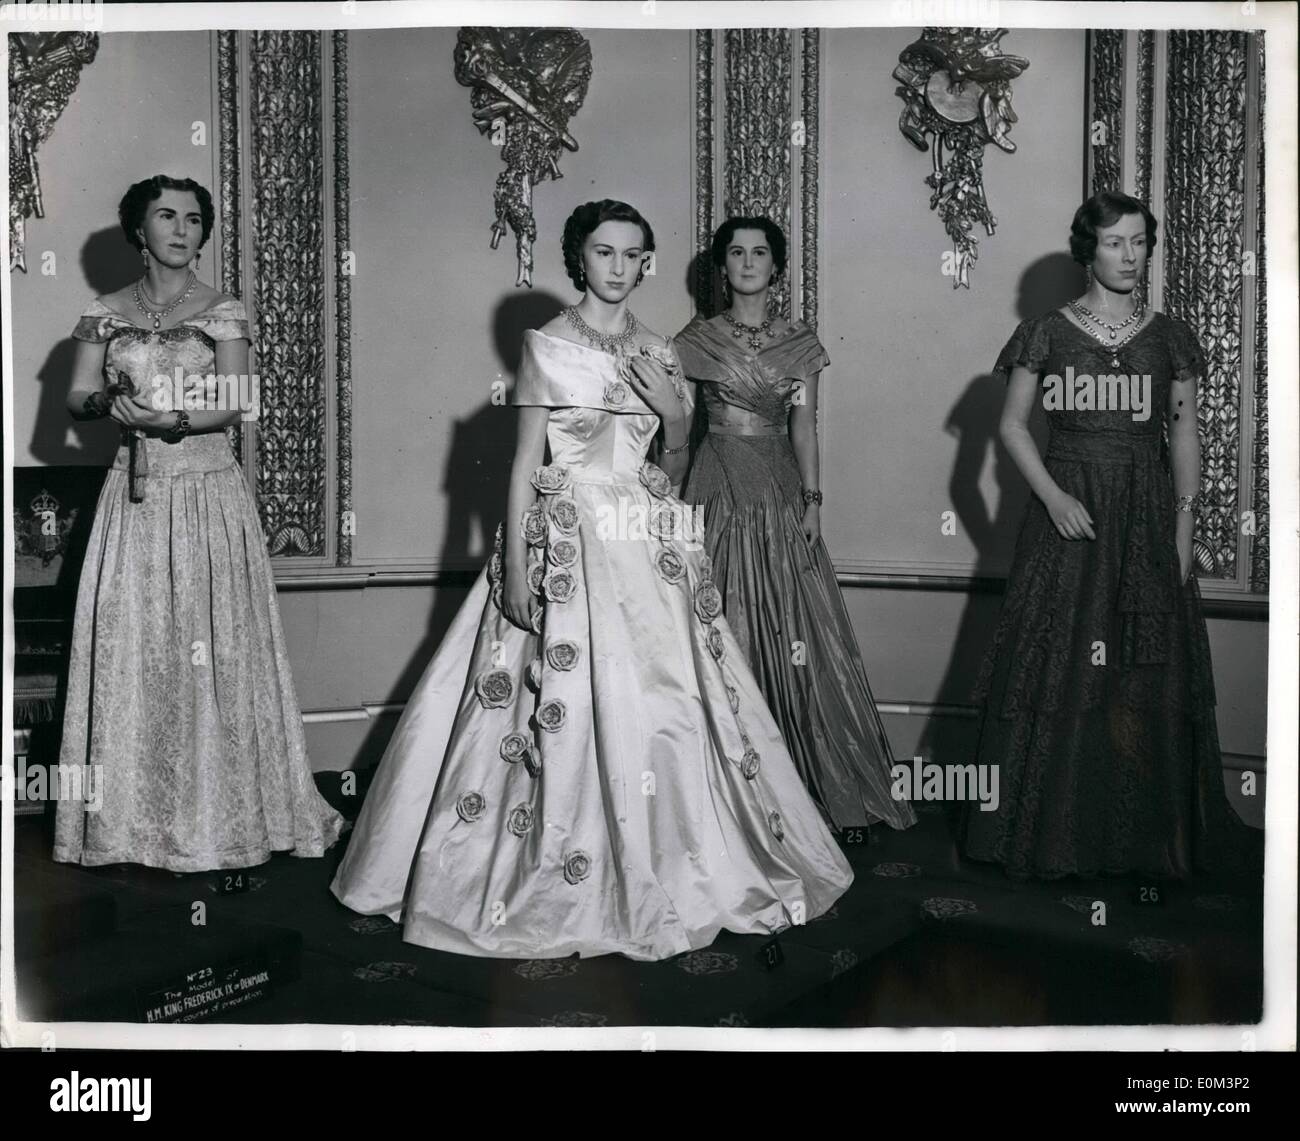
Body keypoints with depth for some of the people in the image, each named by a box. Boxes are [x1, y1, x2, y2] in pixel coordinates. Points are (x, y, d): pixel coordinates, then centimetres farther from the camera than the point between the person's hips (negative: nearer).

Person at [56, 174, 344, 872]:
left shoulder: (223, 313, 2)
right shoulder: (106, 315, 8)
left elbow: (233, 404, -8)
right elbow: (76, 399, 5)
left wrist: (172, 420, -24)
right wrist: (110, 402, -16)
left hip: (209, 491, -2)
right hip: (135, 493, 2)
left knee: (213, 644, -2)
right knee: (131, 645, 2)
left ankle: (222, 813, 7)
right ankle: (133, 816, 14)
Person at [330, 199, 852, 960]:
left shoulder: (659, 355, 11)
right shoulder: (547, 347, 0)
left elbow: (675, 470, 15)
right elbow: (526, 462, -3)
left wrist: (674, 412, -5)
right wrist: (516, 565, -11)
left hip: (649, 549, 4)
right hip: (569, 542, -4)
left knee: (665, 706, 2)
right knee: (570, 707, -4)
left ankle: (664, 872, 17)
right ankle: (561, 874, 10)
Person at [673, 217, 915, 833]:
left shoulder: (800, 342, 9)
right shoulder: (697, 339, 5)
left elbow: (804, 426, 5)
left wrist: (812, 497, -5)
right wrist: (674, 497, -1)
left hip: (780, 491, 2)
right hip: (718, 492, -1)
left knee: (793, 631, 0)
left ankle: (809, 779, 9)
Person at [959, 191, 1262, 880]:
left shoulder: (1170, 338, 8)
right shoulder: (1048, 334, 2)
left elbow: (1185, 435, 8)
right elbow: (1012, 424, 3)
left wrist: (1183, 528, -1)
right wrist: (1052, 496, -11)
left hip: (1147, 521, 2)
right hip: (1068, 516, -2)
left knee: (1149, 680, 3)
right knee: (1059, 667, -1)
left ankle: (1147, 838, 15)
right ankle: (1055, 835, 11)